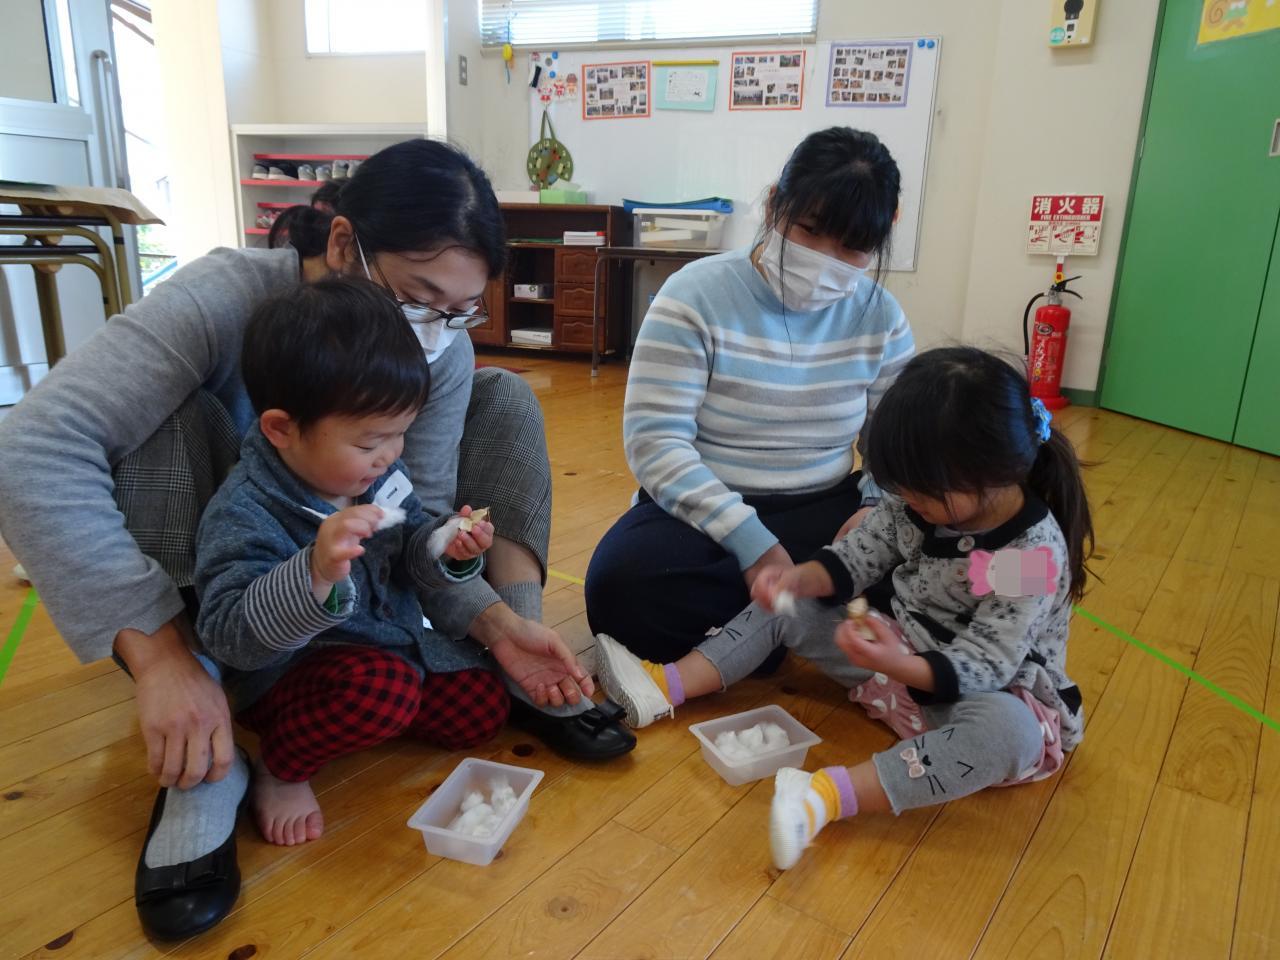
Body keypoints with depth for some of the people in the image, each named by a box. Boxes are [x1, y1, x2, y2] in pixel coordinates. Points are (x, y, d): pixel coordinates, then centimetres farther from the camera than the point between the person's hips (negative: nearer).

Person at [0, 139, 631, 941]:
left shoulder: (446, 354, -17)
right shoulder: (228, 297, -31)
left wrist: (497, 622, -33)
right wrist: (159, 653, -44)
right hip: (202, 580, -3)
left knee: (505, 398, -9)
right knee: (165, 411, -33)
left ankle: (517, 680, -15)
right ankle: (200, 767, -29)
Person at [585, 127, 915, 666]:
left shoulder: (879, 315, 1)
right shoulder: (695, 295, -12)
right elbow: (654, 440, -18)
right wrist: (751, 543, -27)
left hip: (824, 511, 3)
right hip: (706, 510, -3)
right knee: (622, 586, -33)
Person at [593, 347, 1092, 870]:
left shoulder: (1036, 556, -27)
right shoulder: (917, 502, -10)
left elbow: (979, 669, -29)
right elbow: (852, 560, -3)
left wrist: (897, 664, -47)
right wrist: (800, 578, -24)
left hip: (991, 691, -6)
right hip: (900, 653, 6)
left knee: (1010, 731, -42)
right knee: (787, 607, -2)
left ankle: (828, 796, -50)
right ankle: (666, 686, -10)